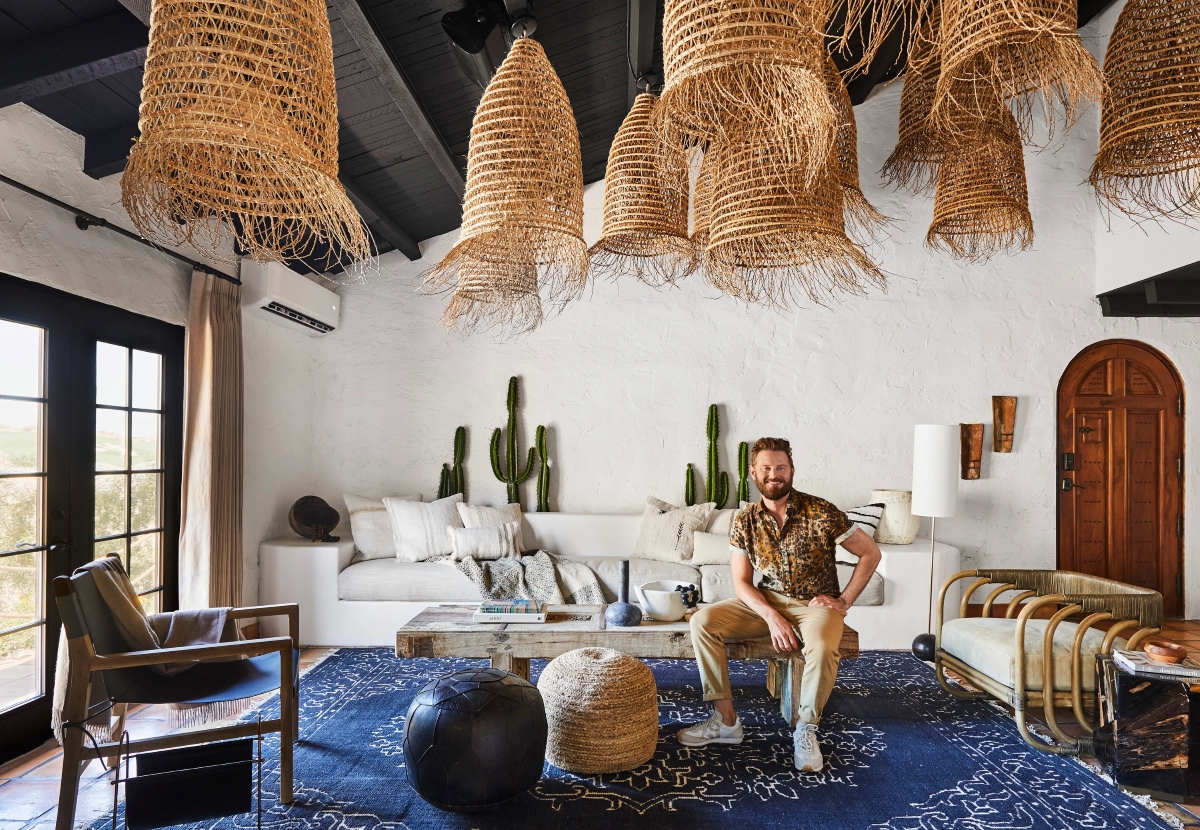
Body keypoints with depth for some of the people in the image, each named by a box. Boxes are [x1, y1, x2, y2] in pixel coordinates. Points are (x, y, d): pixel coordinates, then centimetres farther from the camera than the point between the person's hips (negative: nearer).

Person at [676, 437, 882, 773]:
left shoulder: (821, 513, -14)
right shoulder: (743, 522, -4)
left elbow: (871, 553, -5)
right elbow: (741, 582, -3)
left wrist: (844, 600, -9)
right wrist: (772, 617, -19)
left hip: (815, 604, -3)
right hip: (766, 602, 4)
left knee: (822, 647, -37)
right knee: (702, 621, -17)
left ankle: (806, 730, -12)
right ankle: (726, 720, -10)